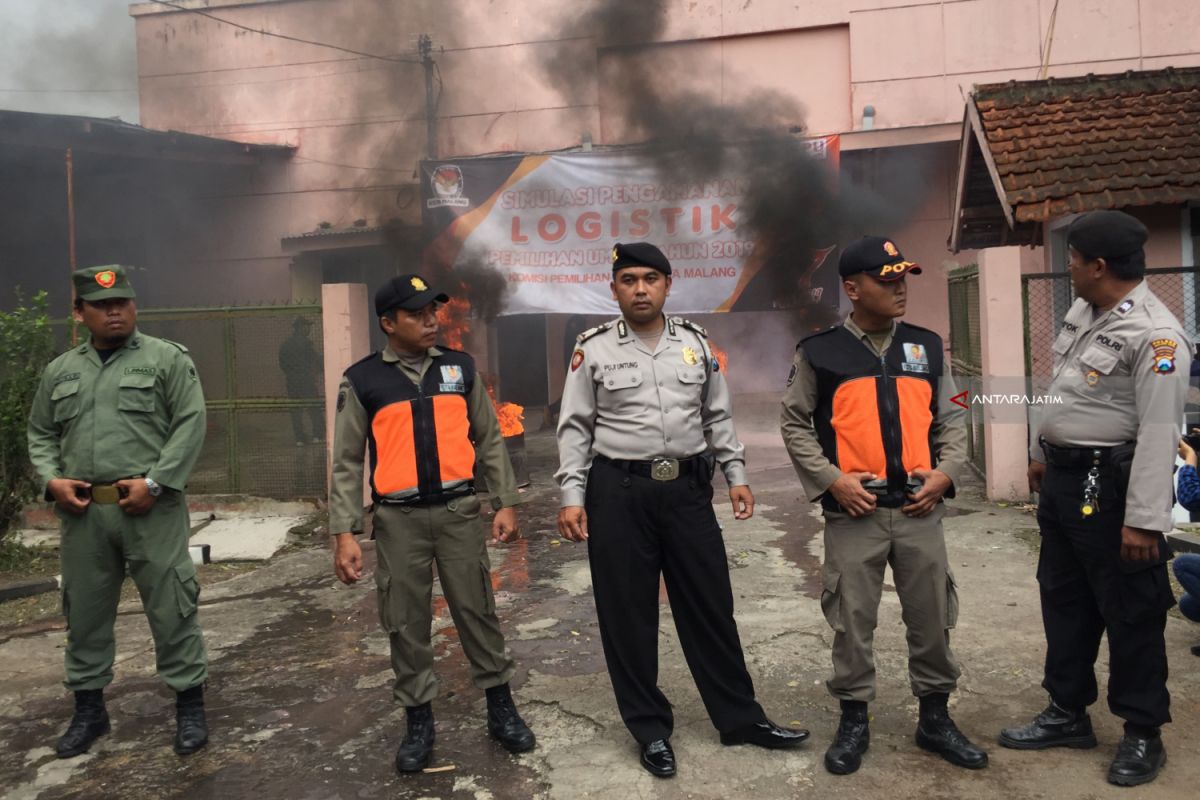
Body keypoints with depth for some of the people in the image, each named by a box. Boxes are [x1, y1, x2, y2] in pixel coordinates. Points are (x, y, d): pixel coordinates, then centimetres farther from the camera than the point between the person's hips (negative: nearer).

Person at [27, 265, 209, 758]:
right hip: (82, 512, 5)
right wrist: (52, 480, 0)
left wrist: (154, 482, -15)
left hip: (151, 509, -4)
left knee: (171, 609, -1)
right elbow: (40, 435, 19)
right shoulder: (59, 371, 15)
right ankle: (89, 709, 28)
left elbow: (190, 425, -7)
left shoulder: (168, 359, 0)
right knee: (85, 612, 13)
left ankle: (189, 706, 12)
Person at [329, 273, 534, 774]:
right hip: (398, 517, -1)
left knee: (477, 611, 9)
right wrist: (344, 532, -6)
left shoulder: (461, 368, 5)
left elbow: (489, 441, 8)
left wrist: (507, 503, 4)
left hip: (458, 509, 1)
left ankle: (501, 708, 25)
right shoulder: (362, 380, -2)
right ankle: (418, 721, 25)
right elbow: (347, 463, 0)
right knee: (405, 622, 9)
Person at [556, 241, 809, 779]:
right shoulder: (593, 349, -1)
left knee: (709, 606, 9)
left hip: (687, 487, 2)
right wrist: (571, 497, -8)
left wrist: (736, 475, 7)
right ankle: (651, 730, 20)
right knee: (627, 614, 5)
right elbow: (575, 428, -1)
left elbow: (718, 416, 13)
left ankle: (739, 717, 23)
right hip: (618, 493, -2)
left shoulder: (694, 342, 8)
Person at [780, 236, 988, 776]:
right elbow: (794, 423, 0)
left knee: (932, 617, 12)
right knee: (852, 621, 7)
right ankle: (853, 721, 24)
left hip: (919, 509, 3)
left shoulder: (927, 346, 9)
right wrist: (831, 479, -9)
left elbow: (951, 418, 13)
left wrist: (946, 472, -2)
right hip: (854, 513, -3)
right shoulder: (820, 351, -3)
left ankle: (935, 718, 30)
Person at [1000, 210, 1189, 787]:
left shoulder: (1154, 335, -20)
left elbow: (1159, 433, -23)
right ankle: (1068, 714, 33)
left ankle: (1142, 734, 22)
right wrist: (1042, 453, 23)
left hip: (1111, 486, -9)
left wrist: (1144, 520, -24)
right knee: (1063, 600, 17)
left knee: (1130, 613, 5)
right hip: (1063, 478, 9)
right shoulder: (1082, 312, 9)